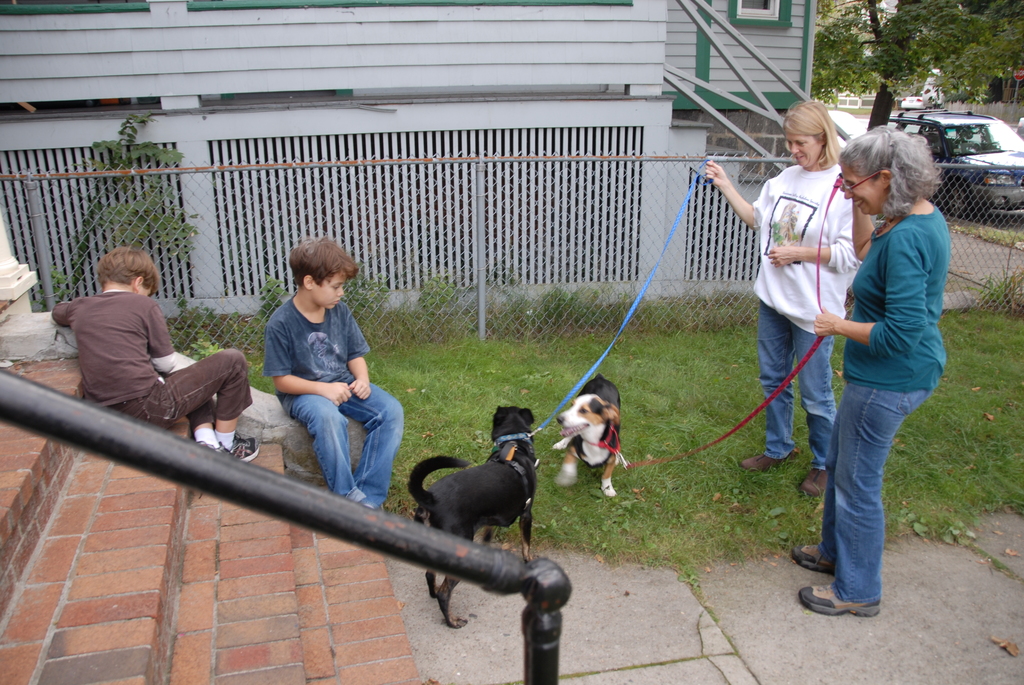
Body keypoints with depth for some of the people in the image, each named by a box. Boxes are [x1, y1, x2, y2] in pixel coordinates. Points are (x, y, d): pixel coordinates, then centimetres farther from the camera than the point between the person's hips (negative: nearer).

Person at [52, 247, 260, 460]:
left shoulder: (79, 308, 12)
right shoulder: (143, 305, -2)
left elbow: (57, 312, 39)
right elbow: (167, 364, 1)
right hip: (147, 409, -7)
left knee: (196, 380, 32)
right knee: (232, 362, 6)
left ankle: (206, 442, 11)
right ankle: (226, 445, 13)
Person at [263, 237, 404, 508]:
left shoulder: (340, 311, -1)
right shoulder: (281, 324, -15)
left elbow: (355, 355, 8)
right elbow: (281, 380, -12)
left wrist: (363, 380, -14)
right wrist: (323, 389, -25)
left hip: (343, 384, 5)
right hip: (302, 392, -5)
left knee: (391, 410, -19)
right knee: (329, 418, -38)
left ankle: (367, 497, -19)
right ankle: (348, 497, -23)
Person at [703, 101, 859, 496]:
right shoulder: (786, 179, 5)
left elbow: (850, 254, -18)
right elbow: (758, 219, 16)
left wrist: (799, 252, -19)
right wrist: (725, 186, 9)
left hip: (813, 308, -7)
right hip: (773, 299, 7)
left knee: (815, 395, 7)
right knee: (773, 380, 20)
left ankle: (824, 464, 28)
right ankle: (778, 449, 40)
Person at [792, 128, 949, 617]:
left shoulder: (907, 239, -27)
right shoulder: (920, 217, 5)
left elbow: (901, 333, -29)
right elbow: (866, 253, 23)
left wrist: (839, 326, -15)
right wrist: (860, 209, 10)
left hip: (889, 380, -11)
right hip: (880, 374, 11)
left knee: (858, 482, 5)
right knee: (838, 464, 24)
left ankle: (857, 592, 24)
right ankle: (835, 551, 45)